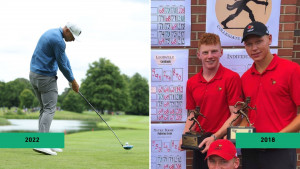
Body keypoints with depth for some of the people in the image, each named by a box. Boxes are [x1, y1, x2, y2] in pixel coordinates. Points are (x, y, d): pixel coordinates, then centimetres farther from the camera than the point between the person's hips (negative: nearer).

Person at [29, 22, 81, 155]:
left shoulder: (50, 33, 15)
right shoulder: (59, 41, -17)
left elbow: (64, 59, 16)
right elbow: (62, 64, -12)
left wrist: (72, 79, 15)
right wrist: (73, 82, 1)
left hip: (34, 74, 10)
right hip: (46, 77, -10)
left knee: (44, 109, 12)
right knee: (49, 109, -8)